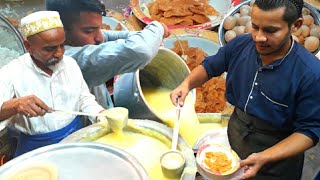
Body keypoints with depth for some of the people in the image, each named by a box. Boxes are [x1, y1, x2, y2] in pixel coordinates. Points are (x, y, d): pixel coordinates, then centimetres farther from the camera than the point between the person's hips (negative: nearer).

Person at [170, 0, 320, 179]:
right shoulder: (240, 44, -14)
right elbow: (209, 67, 3)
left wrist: (264, 158, -31)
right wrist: (187, 84, -16)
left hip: (277, 152, -4)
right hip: (233, 136, 4)